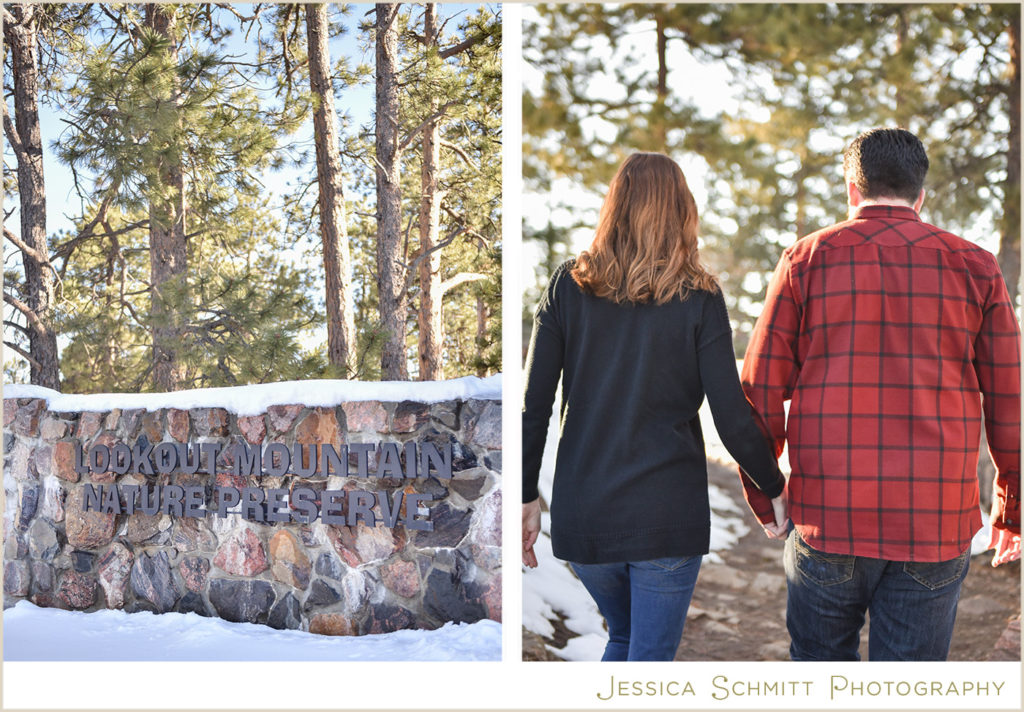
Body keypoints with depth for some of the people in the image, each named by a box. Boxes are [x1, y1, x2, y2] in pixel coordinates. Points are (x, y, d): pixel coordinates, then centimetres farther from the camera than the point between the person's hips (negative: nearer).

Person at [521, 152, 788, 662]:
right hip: (667, 516, -3)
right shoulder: (698, 299, -5)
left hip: (581, 518, 3)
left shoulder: (568, 286, 0)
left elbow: (532, 406, -1)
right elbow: (734, 422, -6)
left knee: (623, 637, 25)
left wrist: (526, 497, 9)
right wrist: (775, 489, 10)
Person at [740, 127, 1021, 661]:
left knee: (820, 664, 20)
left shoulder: (807, 260, 2)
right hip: (936, 527, 1)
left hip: (826, 517, 0)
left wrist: (758, 490, 14)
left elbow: (761, 390, 2)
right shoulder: (974, 267, 5)